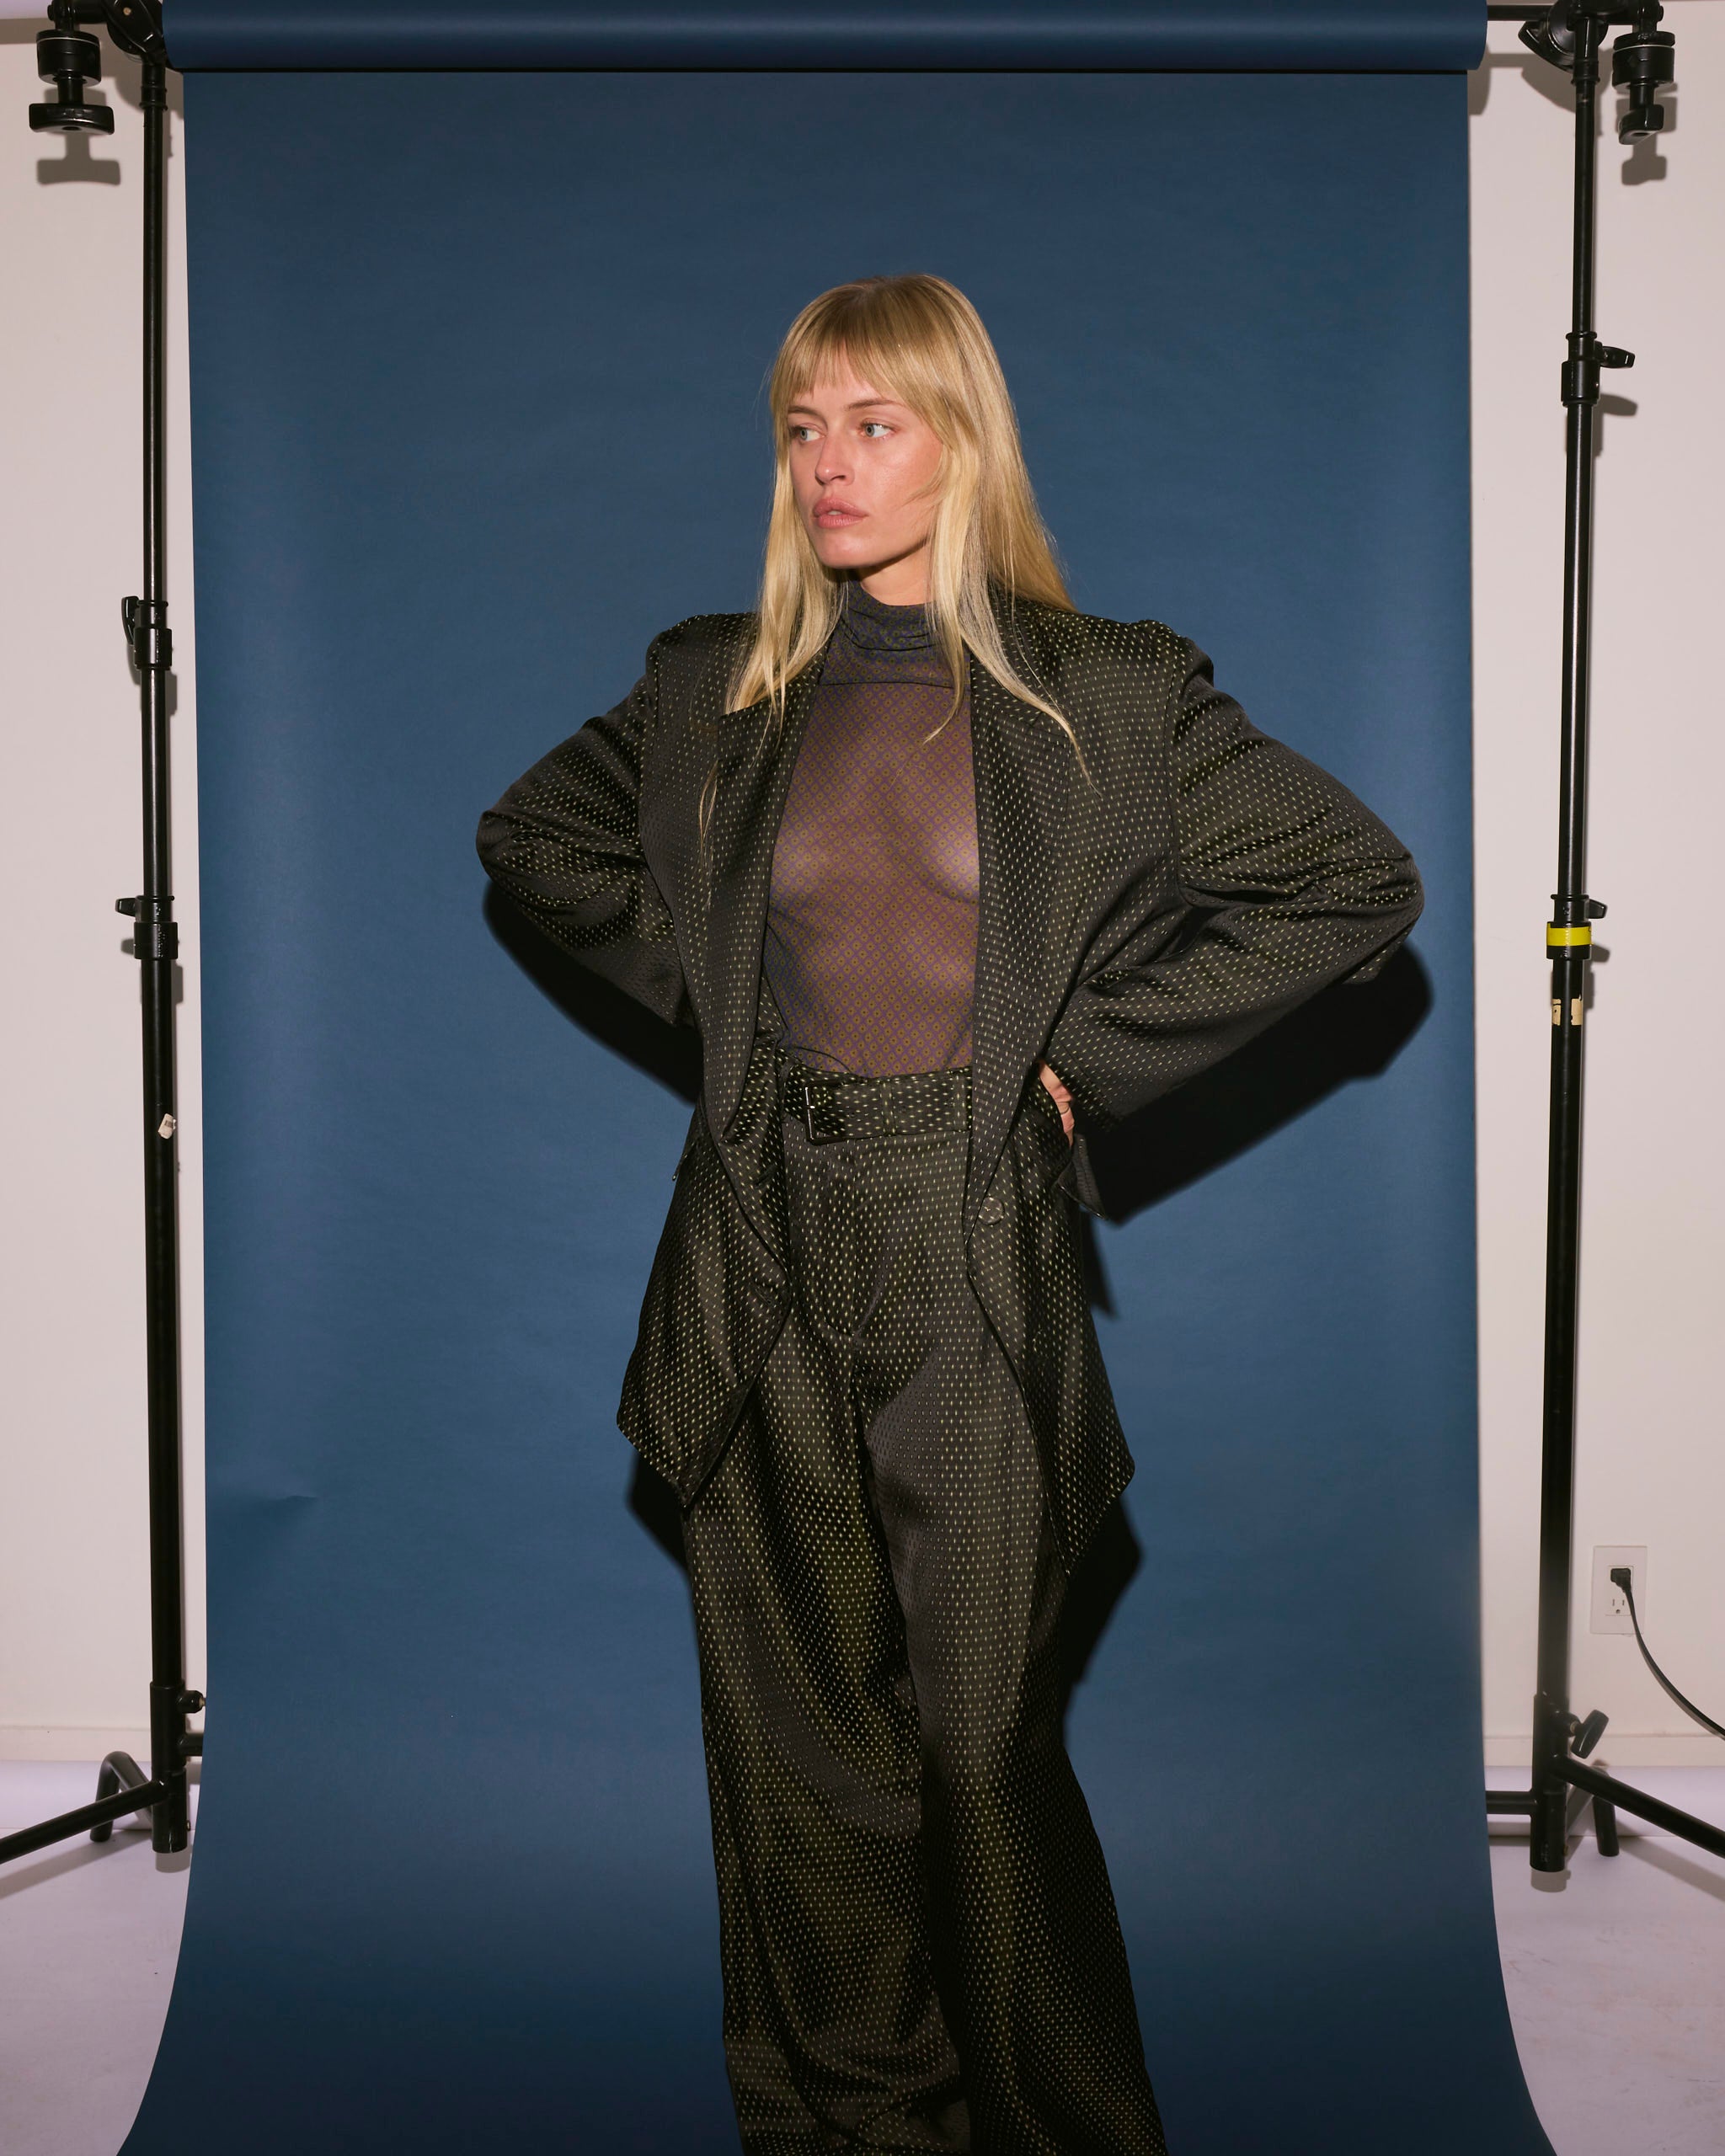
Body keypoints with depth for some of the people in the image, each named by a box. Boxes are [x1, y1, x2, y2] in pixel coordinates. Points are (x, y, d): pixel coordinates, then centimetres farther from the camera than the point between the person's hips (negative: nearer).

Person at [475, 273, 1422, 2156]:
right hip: (766, 1259, 3)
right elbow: (531, 839, 22)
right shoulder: (714, 687, 6)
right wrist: (710, 993, 9)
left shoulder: (1102, 695, -2)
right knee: (799, 1732, 11)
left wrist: (1089, 1048, -4)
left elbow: (1354, 884, 0)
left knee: (987, 1740, 2)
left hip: (977, 1262, -3)